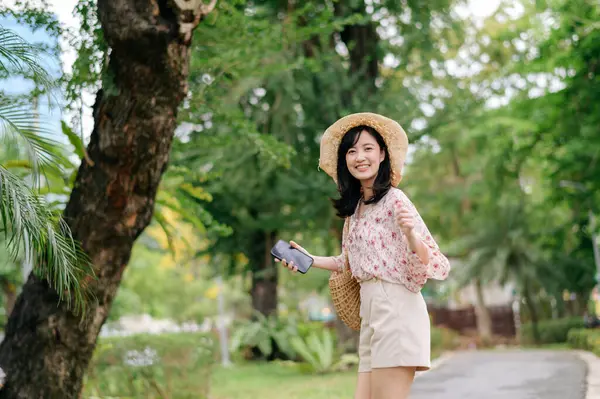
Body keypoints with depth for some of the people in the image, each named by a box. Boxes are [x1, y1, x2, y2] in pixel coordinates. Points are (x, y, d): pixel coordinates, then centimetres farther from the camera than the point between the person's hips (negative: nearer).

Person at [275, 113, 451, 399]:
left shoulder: (394, 200, -8)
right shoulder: (355, 207, 14)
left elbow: (435, 266, -12)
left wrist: (410, 232, -30)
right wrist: (309, 260, 23)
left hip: (396, 309, -8)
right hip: (371, 314, 8)